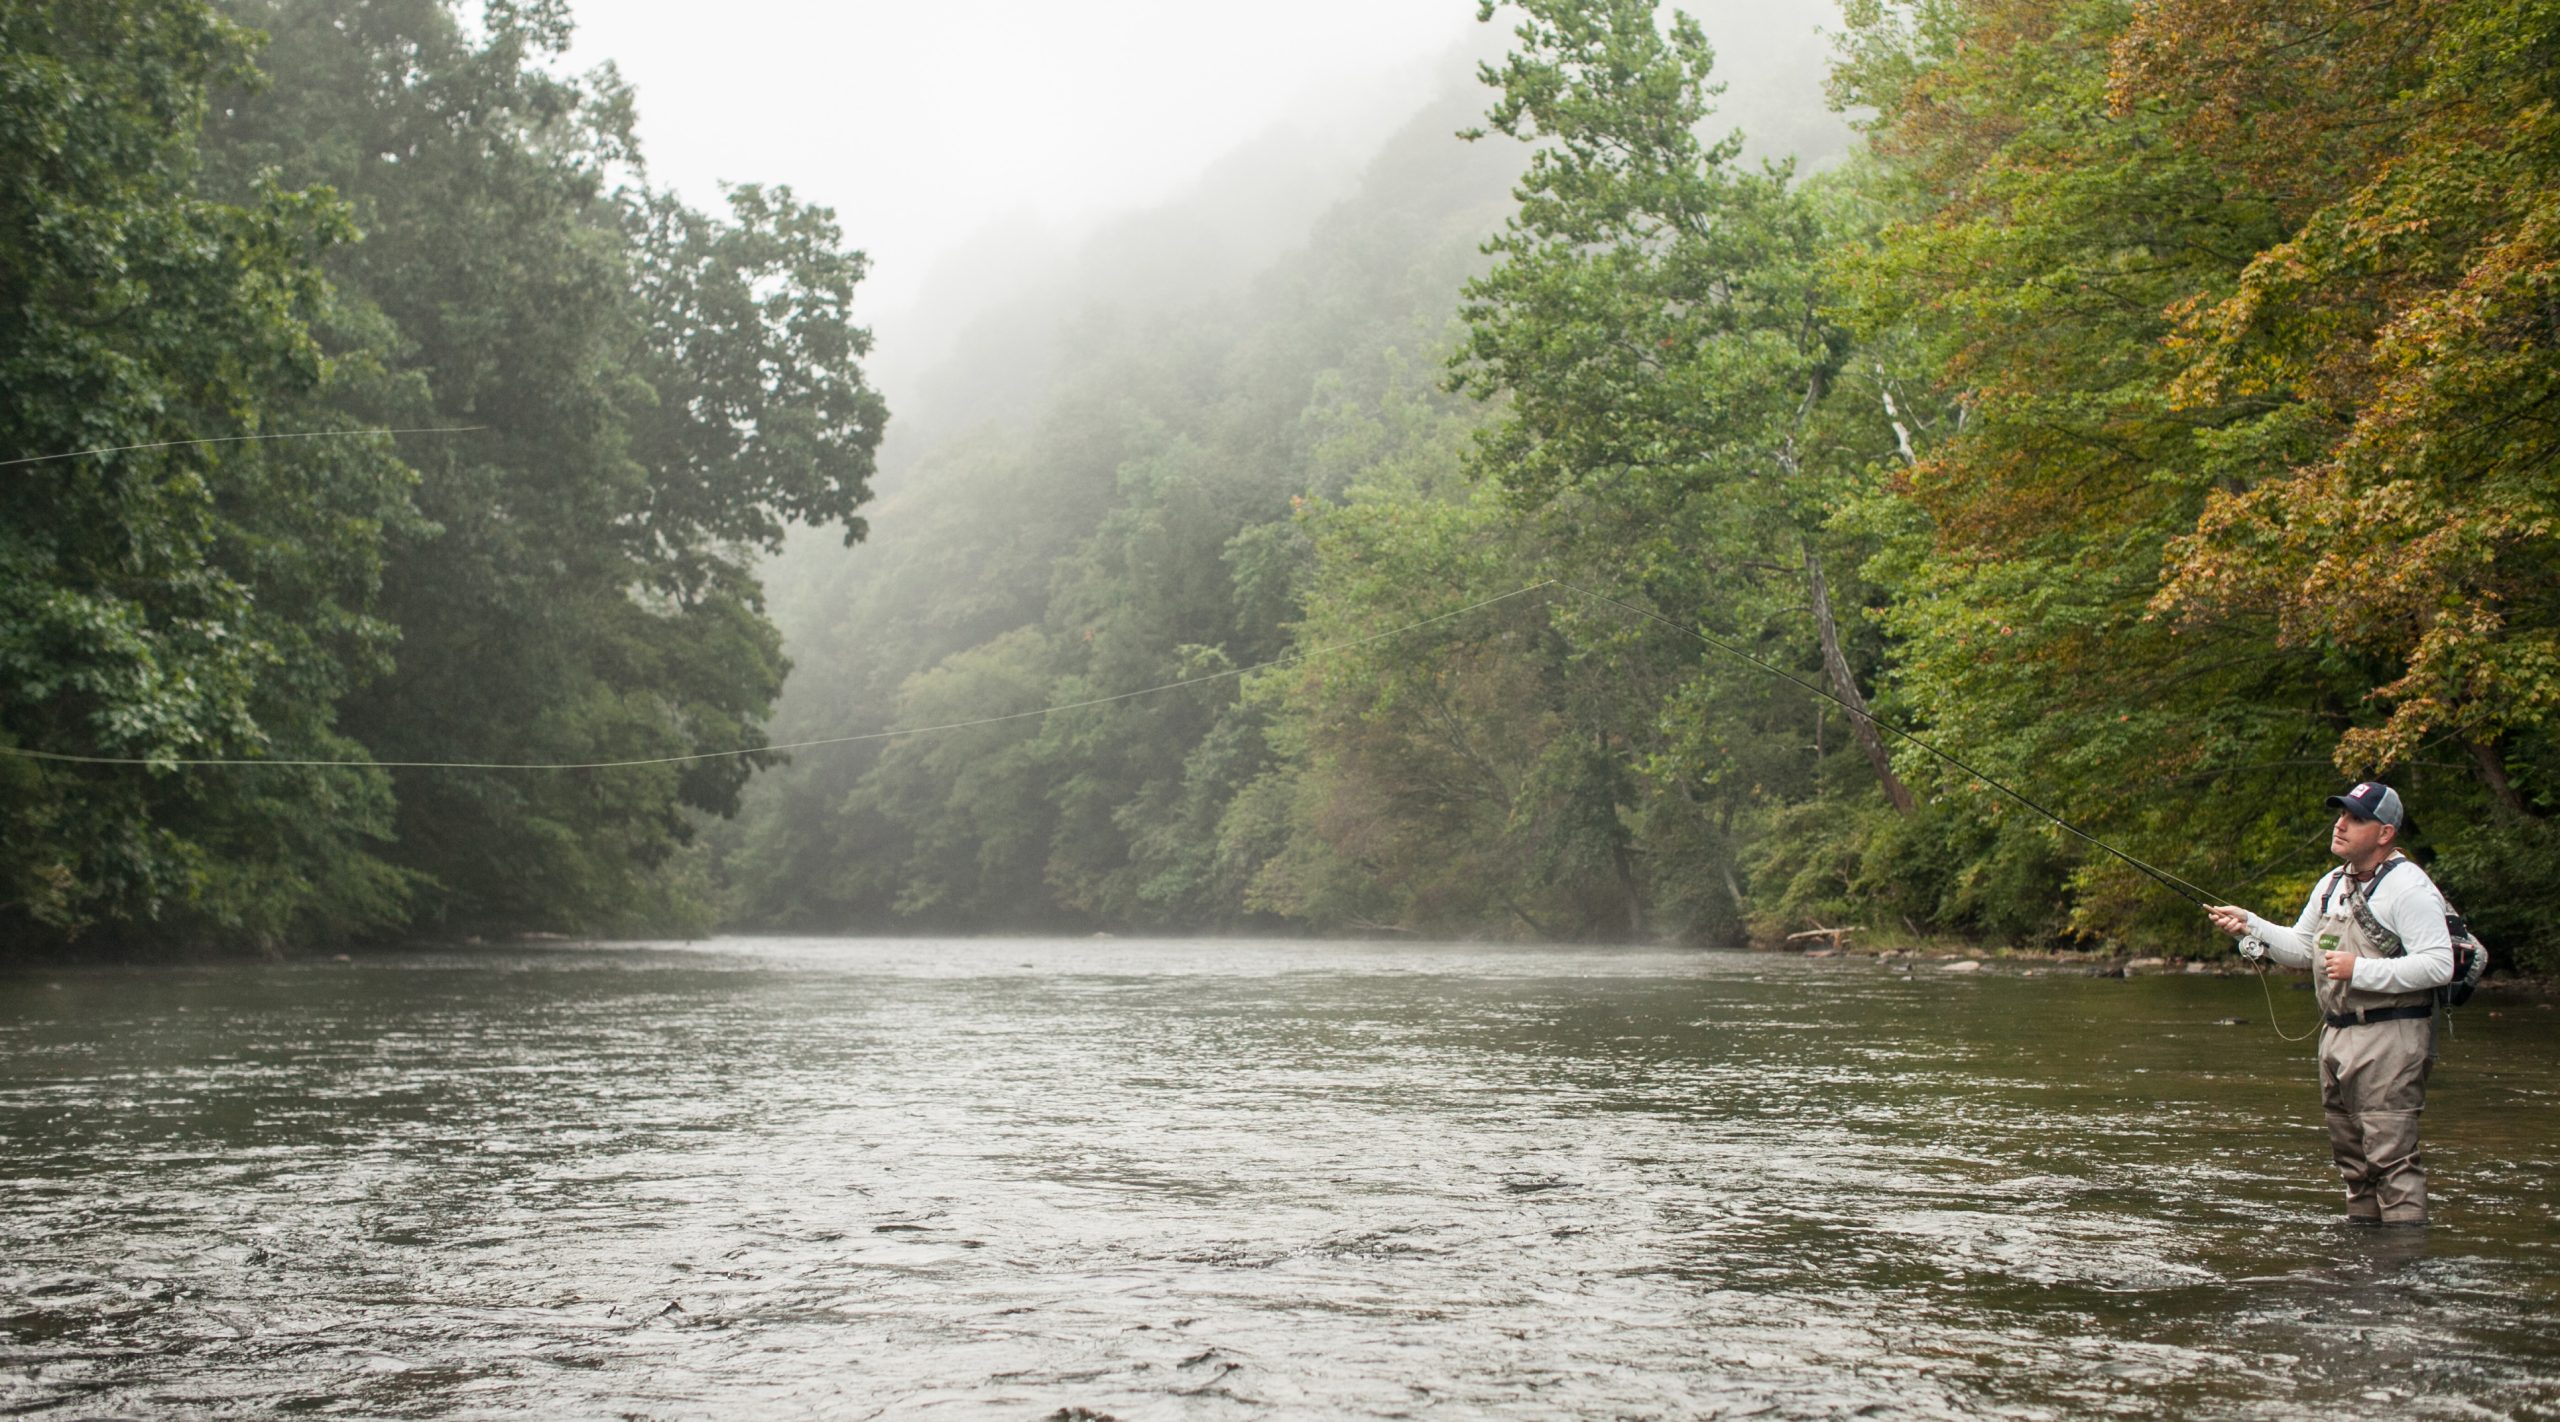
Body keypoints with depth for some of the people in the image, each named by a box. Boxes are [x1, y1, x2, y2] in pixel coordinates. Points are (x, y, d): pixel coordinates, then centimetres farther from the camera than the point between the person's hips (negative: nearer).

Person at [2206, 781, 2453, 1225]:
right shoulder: (2332, 884, 15)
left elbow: (2439, 965, -20)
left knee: (2392, 1155, -10)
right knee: (2352, 1155, 15)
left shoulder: (2408, 887, -12)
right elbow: (2302, 948, 24)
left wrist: (2361, 970, -21)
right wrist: (2250, 926, 9)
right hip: (2337, 1037, 9)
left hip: (2390, 1038, -9)